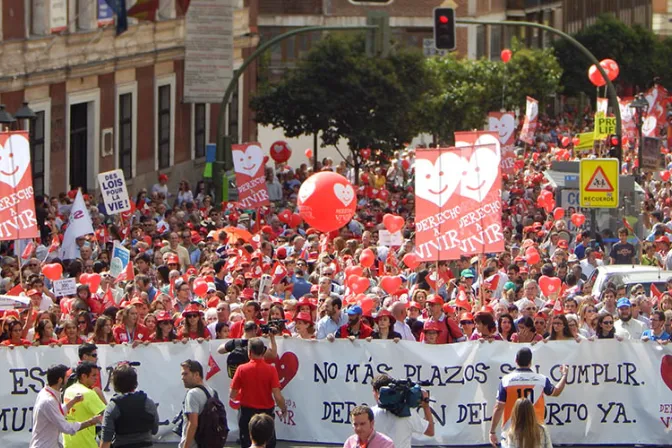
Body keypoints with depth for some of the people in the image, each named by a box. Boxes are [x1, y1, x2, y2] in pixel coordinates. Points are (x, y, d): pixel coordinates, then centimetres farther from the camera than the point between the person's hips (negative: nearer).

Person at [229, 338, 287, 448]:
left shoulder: (242, 369, -11)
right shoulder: (271, 370, -12)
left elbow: (232, 395, -7)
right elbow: (277, 396, -14)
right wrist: (284, 410, 4)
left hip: (247, 411, 0)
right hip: (267, 412, 0)